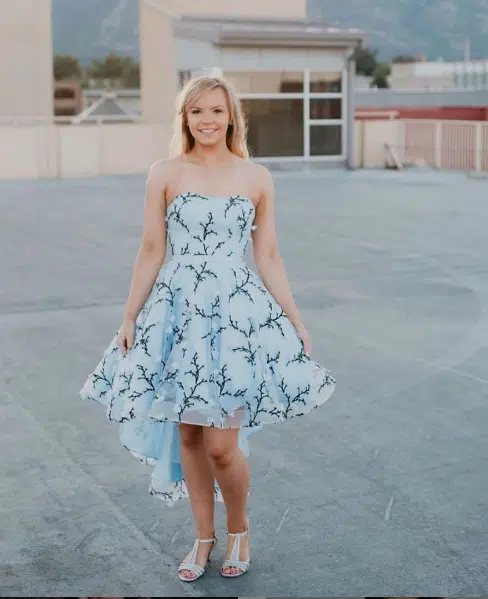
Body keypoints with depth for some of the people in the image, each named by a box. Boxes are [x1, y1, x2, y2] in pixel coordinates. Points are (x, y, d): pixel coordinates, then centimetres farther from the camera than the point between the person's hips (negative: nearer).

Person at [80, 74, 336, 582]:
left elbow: (268, 259, 7)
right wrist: (129, 319, 4)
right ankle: (204, 536, 28)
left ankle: (238, 529, 24)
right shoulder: (164, 175, 2)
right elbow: (151, 253, 4)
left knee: (222, 443, -4)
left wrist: (296, 321, 6)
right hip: (178, 311, 1)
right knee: (187, 434, 8)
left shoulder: (257, 178, 3)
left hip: (239, 311, -1)